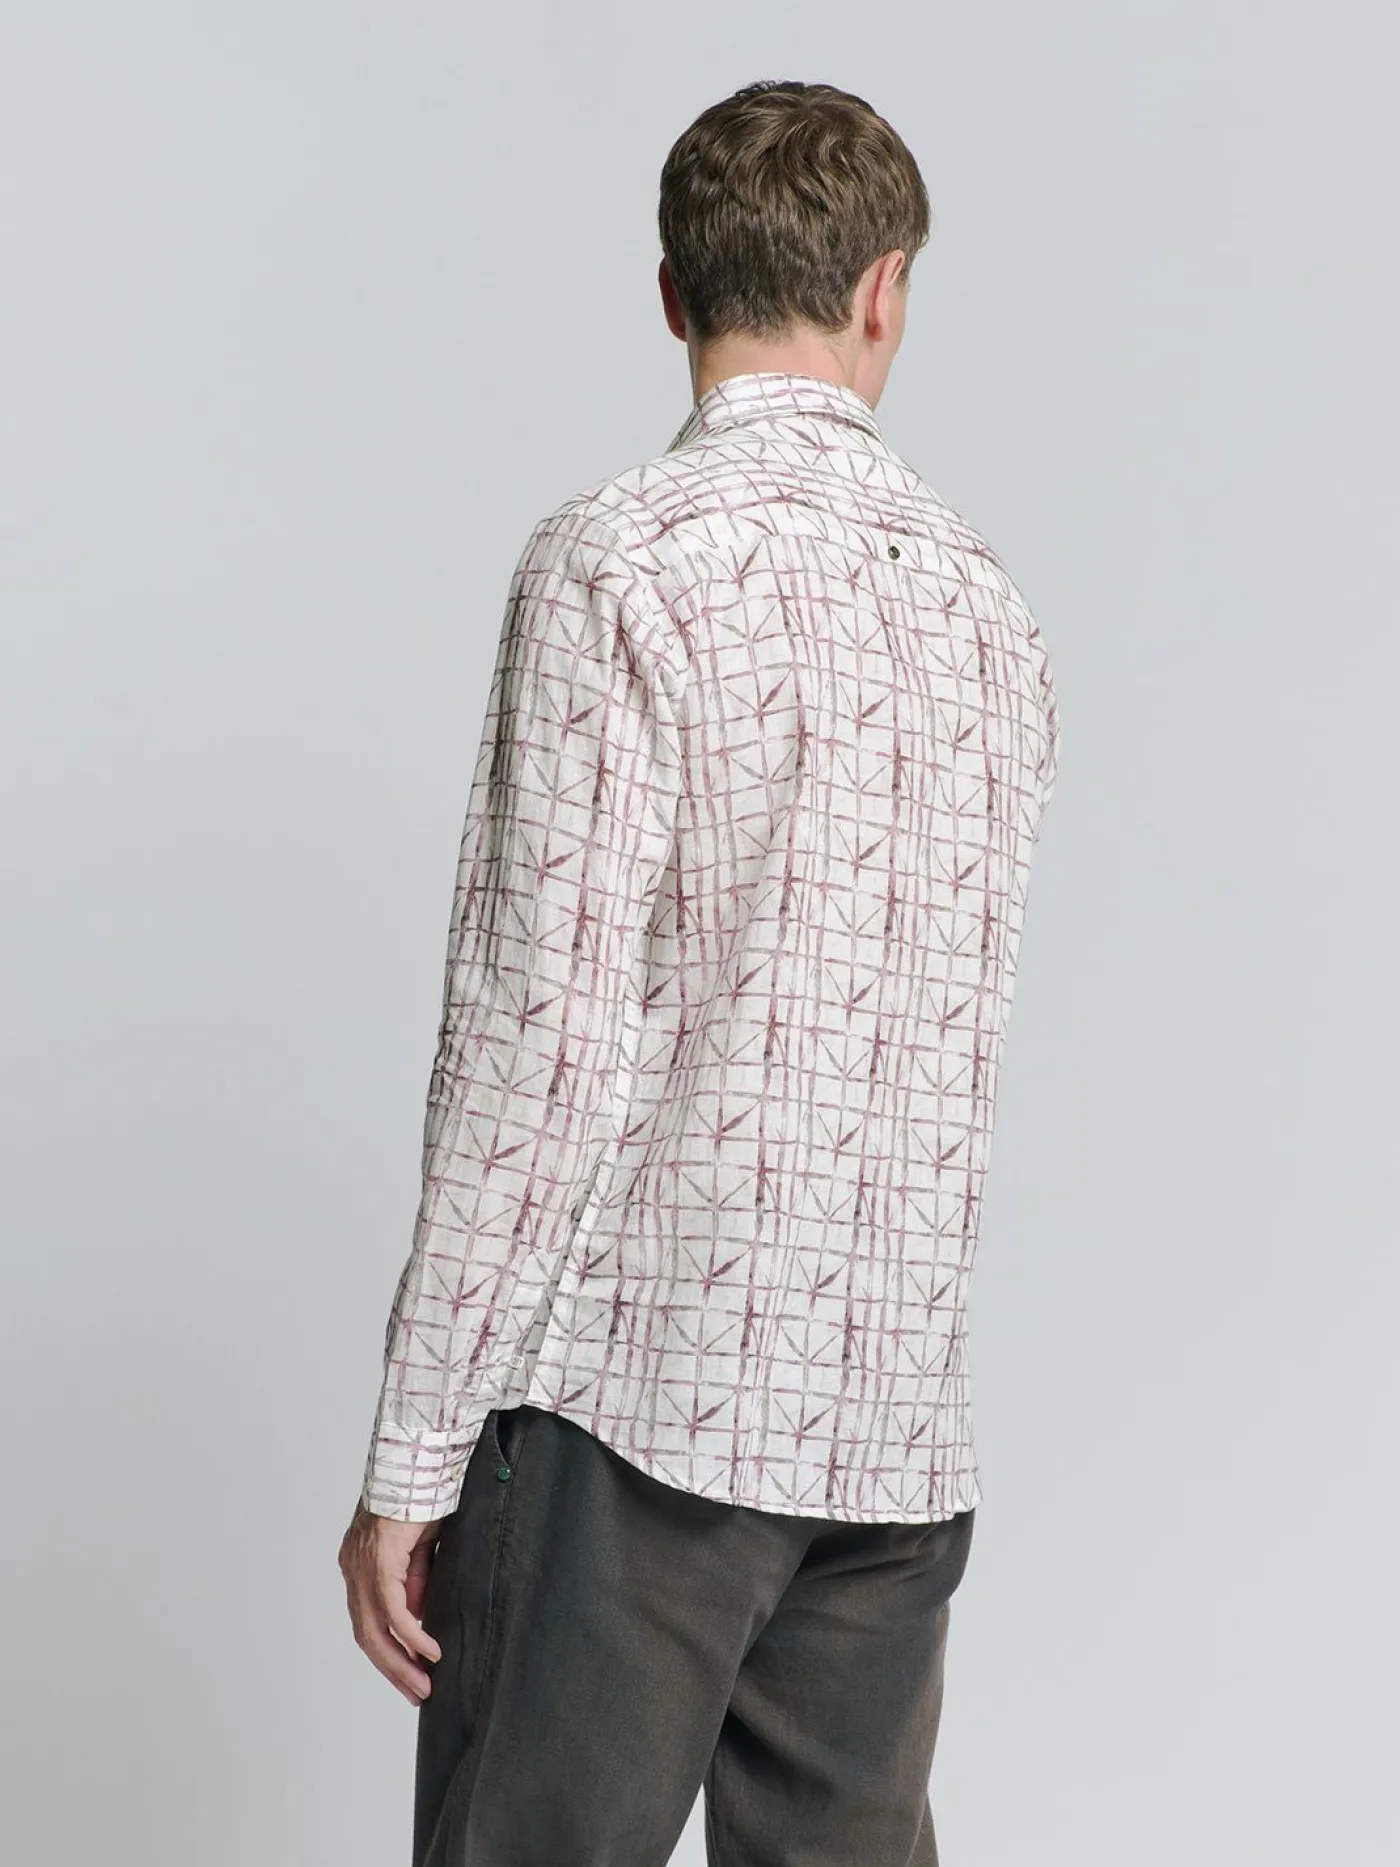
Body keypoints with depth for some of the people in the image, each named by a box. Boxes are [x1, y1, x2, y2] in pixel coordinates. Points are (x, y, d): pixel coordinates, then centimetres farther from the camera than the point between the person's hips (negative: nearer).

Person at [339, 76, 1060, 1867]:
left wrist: (409, 1454, -10)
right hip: (900, 1415, 6)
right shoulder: (987, 593, 10)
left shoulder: (619, 558, -9)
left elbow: (543, 1034, -15)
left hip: (634, 1389, -6)